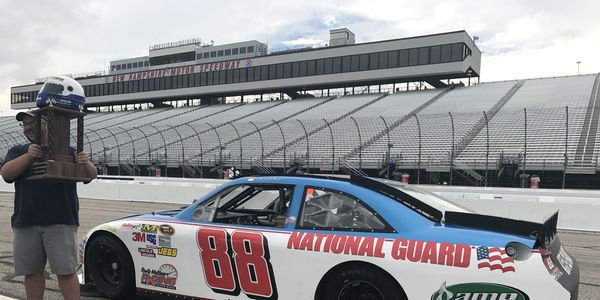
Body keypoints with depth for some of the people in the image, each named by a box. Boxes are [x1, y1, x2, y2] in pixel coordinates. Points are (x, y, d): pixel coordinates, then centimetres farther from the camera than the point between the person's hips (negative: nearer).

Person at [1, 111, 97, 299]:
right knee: (32, 271, 10)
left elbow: (91, 176, -1)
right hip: (25, 224, 3)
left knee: (66, 271, -3)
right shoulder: (18, 152, 13)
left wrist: (87, 164, -25)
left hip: (61, 222, -3)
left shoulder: (67, 152, 7)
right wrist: (28, 157, -23)